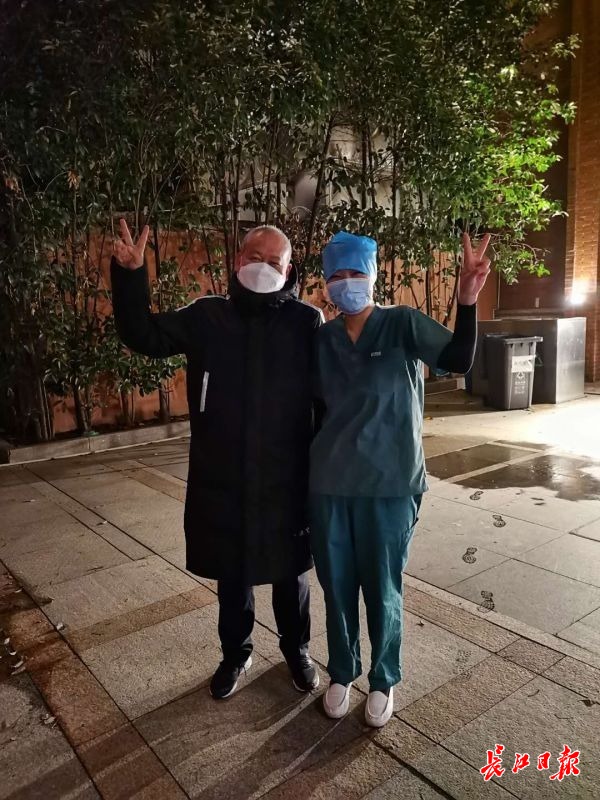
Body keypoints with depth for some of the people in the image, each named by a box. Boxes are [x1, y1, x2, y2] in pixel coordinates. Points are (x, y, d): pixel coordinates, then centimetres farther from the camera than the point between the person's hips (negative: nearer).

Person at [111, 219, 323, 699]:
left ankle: (297, 651, 43)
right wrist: (130, 275, -10)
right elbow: (144, 337, 3)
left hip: (286, 481, -1)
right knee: (231, 576, 19)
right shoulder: (207, 317, 1)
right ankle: (236, 654, 44)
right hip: (222, 481, 2)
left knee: (289, 574, 18)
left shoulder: (307, 322, -6)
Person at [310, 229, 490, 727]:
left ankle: (384, 681, 35)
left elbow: (458, 360, -19)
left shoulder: (403, 324, -4)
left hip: (389, 485, -3)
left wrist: (467, 299, -33)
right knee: (336, 587, 15)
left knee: (383, 591, 10)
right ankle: (342, 674, 38)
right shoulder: (323, 339, 6)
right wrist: (317, 464, 14)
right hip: (329, 485, 3)